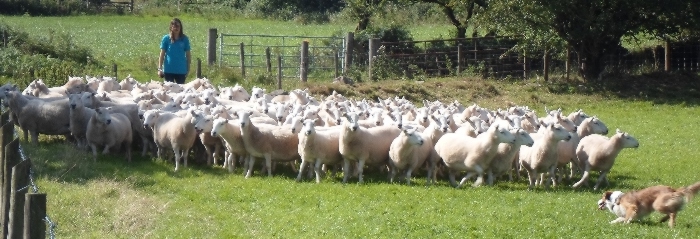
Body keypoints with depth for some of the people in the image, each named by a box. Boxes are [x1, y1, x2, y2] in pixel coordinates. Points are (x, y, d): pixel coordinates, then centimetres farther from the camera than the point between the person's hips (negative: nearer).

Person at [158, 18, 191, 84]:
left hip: (181, 70, 1)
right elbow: (162, 54, 0)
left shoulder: (184, 39, 1)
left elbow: (188, 54, 6)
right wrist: (160, 68, -5)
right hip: (169, 70, -1)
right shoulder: (166, 38, -2)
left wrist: (188, 69, 4)